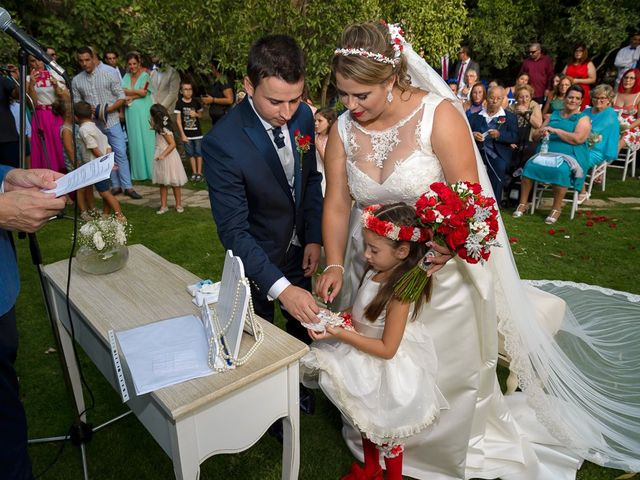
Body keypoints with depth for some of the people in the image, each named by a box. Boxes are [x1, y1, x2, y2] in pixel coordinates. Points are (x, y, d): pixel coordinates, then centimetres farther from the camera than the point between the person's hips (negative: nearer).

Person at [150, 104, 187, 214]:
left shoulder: (164, 130, -18)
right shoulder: (160, 129, 9)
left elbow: (173, 144, -22)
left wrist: (163, 155, -28)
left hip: (168, 158, -9)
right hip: (162, 160, 9)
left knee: (174, 183, 3)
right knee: (162, 184, 10)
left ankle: (178, 205, 15)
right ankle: (163, 206, 16)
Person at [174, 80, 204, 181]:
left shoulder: (196, 102, -1)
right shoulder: (179, 103, -6)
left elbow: (200, 114, 14)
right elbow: (178, 120, -5)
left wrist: (196, 114, -10)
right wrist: (182, 134, -8)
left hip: (197, 132, 1)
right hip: (186, 134, -1)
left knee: (198, 153, 4)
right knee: (190, 154, 8)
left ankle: (199, 172, 12)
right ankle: (194, 172, 18)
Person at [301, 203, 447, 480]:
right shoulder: (376, 272, -9)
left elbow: (387, 349, -26)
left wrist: (341, 335, -28)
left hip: (386, 369, -7)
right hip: (365, 356, 8)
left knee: (385, 429, 18)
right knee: (368, 420, 27)